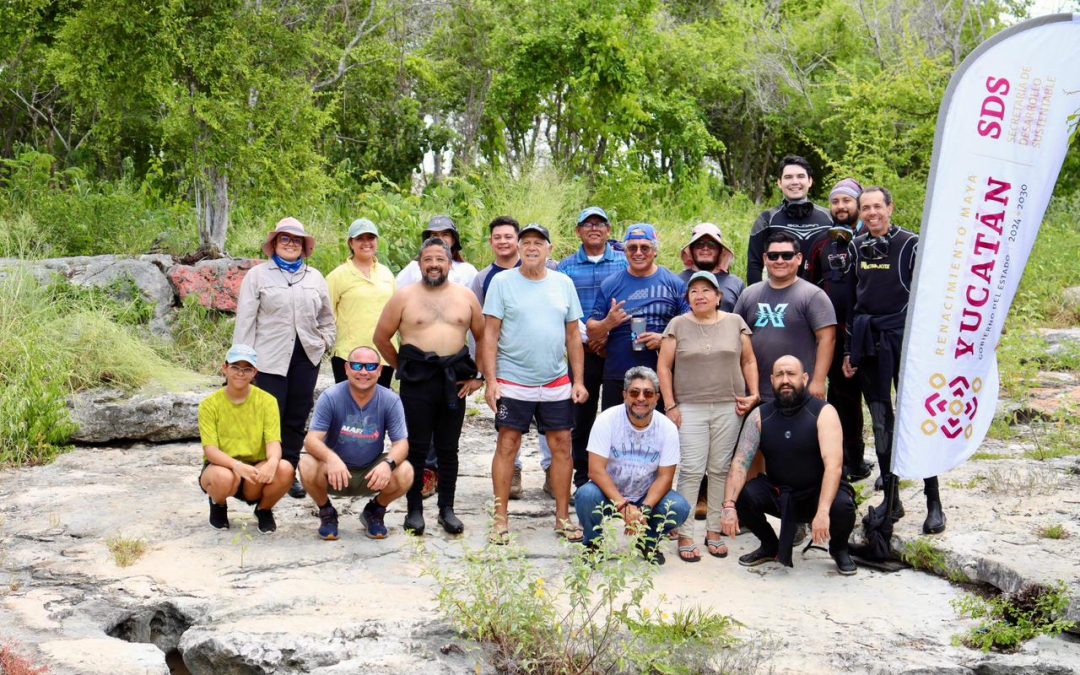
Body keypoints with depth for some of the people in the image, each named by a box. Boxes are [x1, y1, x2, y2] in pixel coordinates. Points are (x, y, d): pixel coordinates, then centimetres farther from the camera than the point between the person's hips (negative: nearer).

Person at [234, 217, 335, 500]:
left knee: (297, 419, 6)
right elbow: (245, 320, -1)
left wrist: (324, 342, 6)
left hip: (306, 357, 4)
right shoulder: (257, 275, 3)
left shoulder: (315, 278, 14)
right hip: (270, 358, -4)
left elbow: (327, 318, 22)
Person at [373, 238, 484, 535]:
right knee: (416, 448, 2)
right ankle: (414, 510, 10)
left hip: (454, 380, 2)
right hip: (417, 380, -2)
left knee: (448, 449, 8)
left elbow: (483, 337, 12)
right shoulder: (404, 297, 2)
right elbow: (381, 337, 6)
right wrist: (402, 367, 4)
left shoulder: (466, 296, 8)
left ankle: (447, 509, 16)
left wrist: (477, 376, 6)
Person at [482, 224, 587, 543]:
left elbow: (573, 335, 11)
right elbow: (490, 335, -3)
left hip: (556, 384, 3)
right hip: (513, 382, -3)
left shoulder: (563, 283, 8)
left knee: (562, 446, 5)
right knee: (507, 446, 0)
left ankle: (563, 517, 16)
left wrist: (578, 380, 6)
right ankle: (501, 518, 8)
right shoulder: (502, 282, -1)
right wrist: (491, 381, -10)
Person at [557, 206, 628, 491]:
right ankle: (582, 481, 13)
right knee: (581, 417, 5)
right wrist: (585, 340, -9)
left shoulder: (625, 262, 6)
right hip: (582, 352, 1)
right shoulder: (566, 267, 9)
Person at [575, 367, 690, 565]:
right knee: (586, 495, -33)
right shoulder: (607, 420, -18)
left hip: (647, 496, 2)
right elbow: (596, 470, -21)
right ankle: (594, 542, -2)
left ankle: (649, 542, 7)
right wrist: (623, 505, -30)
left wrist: (645, 509, -25)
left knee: (679, 508, -25)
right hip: (609, 493, -2)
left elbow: (665, 476, -10)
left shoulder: (667, 428, -11)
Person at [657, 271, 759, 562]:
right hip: (690, 408, -2)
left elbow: (748, 361, 12)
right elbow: (664, 366, 3)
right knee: (691, 471, -5)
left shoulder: (735, 322, 7)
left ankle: (714, 531, 14)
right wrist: (670, 405, -3)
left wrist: (754, 394, 0)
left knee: (720, 470, 5)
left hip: (729, 408, 2)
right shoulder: (678, 325, 3)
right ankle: (685, 535, -1)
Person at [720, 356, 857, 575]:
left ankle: (839, 549, 3)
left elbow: (833, 465, -26)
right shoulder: (759, 416, -5)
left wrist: (823, 511, -40)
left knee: (842, 506, -34)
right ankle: (770, 546, 7)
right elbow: (740, 462, -14)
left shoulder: (823, 413, -15)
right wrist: (729, 506, -30)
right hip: (777, 492, 3)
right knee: (741, 496, -24)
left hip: (817, 493, -3)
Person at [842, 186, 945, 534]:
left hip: (904, 340, -5)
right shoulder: (856, 247, 10)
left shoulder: (910, 245, -4)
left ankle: (934, 503, 0)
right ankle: (891, 499, 16)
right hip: (868, 343, 5)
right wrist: (849, 350, 12)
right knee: (880, 423, 8)